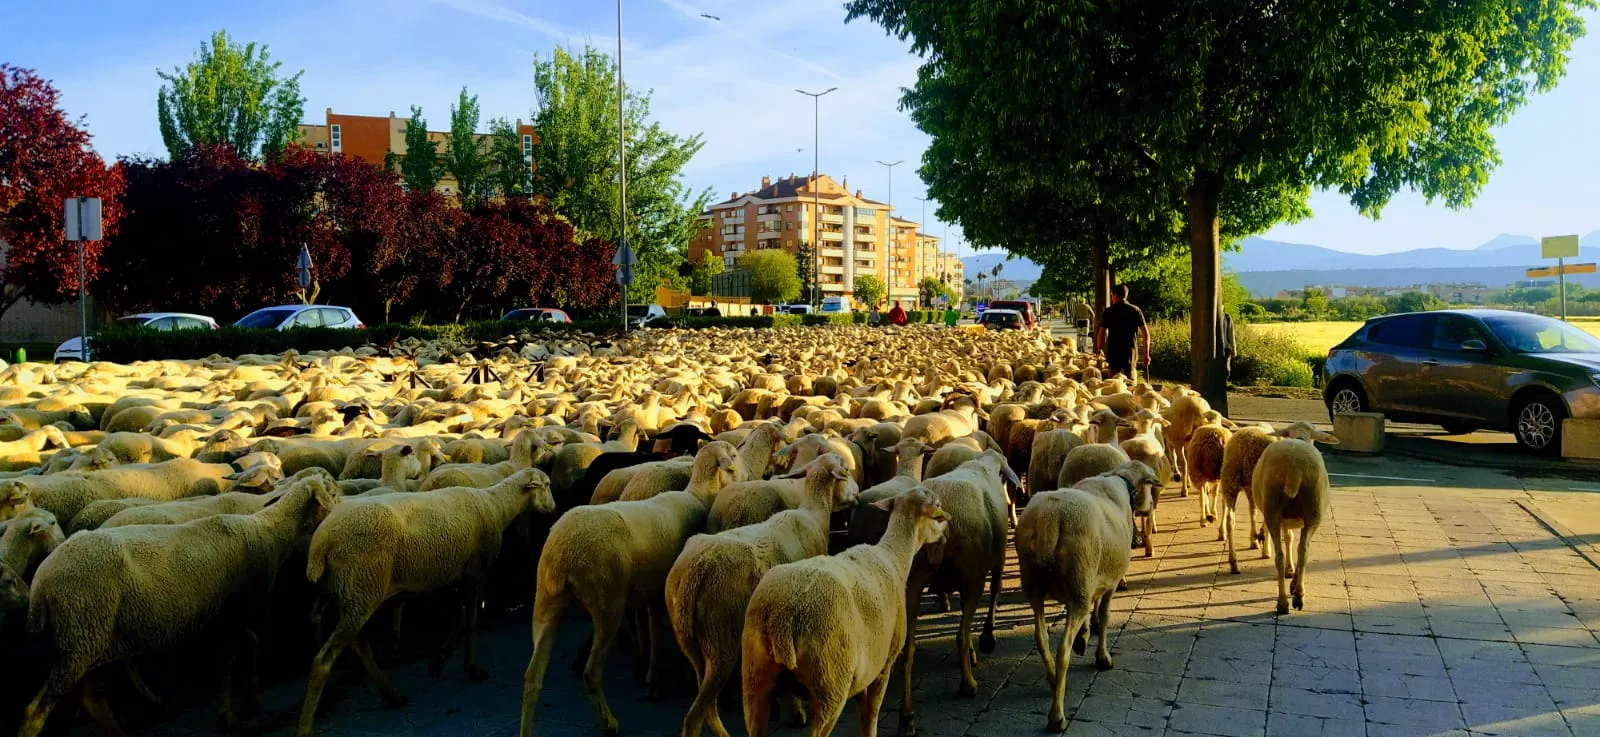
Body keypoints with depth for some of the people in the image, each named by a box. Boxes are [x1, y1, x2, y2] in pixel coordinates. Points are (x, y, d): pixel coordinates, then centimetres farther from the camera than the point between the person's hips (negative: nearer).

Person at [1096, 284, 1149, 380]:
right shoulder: (1136, 311, 2)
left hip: (1113, 353, -1)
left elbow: (1101, 334, -4)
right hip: (1130, 352, 1)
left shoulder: (1108, 312, 0)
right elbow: (1146, 334, -2)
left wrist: (1100, 351, 9)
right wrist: (1146, 354, 3)